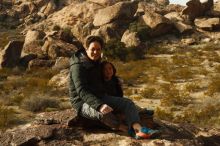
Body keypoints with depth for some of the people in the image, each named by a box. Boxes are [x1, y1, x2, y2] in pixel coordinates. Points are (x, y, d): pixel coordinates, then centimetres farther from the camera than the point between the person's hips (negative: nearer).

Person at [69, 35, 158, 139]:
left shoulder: (96, 62, 11)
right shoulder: (78, 66, -18)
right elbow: (81, 91, -30)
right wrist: (99, 105, -42)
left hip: (99, 98, 9)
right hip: (83, 103, -9)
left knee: (127, 103, -11)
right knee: (105, 113, -39)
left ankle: (138, 129, -35)